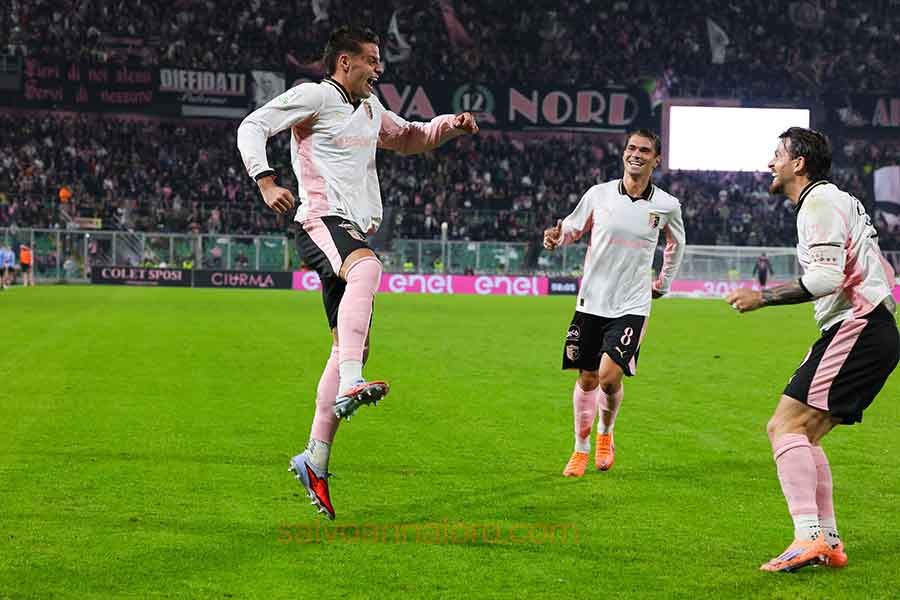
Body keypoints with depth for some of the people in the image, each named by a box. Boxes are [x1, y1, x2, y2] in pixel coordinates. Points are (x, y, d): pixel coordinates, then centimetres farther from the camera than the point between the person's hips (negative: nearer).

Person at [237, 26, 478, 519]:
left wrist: (449, 126, 19)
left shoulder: (371, 110, 23)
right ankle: (350, 385, -54)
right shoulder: (314, 97, -1)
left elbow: (409, 138, 38)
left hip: (355, 233, 9)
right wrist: (266, 180, -22)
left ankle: (315, 460, 13)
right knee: (367, 267, -41)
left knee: (351, 346, 5)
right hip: (321, 222, -9)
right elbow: (252, 126, -7)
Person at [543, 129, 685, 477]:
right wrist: (556, 237, -13)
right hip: (592, 302, 1)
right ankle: (581, 450, 25)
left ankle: (605, 434, 17)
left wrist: (664, 282, 22)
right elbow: (572, 227, 10)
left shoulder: (667, 206, -1)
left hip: (632, 306, -1)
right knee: (587, 379, 5)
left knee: (610, 376, -14)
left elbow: (676, 242, 19)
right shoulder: (599, 194, -3)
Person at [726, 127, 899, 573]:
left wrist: (762, 297, -14)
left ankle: (808, 535, -25)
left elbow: (826, 278, -21)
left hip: (856, 330, -10)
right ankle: (828, 543, 10)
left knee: (785, 426, -17)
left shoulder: (820, 202, -9)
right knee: (803, 435, 11)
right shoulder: (839, 199, 23)